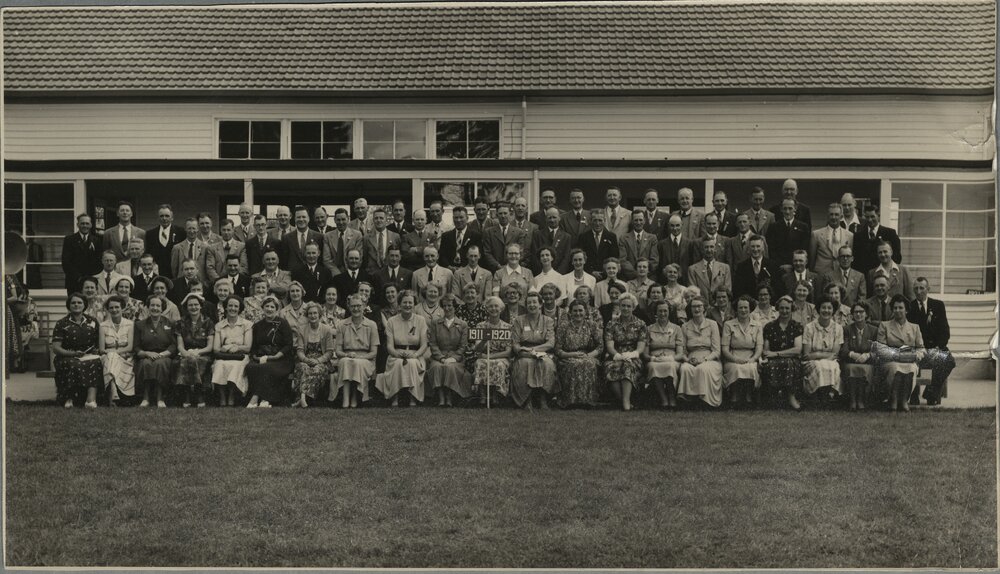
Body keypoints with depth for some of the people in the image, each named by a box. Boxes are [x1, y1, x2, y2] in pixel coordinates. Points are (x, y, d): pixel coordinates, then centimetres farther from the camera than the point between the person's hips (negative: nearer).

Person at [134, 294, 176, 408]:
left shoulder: (169, 324, 12)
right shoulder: (140, 325, 13)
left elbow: (174, 346, 3)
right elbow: (136, 348, 6)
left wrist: (162, 354, -15)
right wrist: (147, 353, -14)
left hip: (164, 357, 0)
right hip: (145, 357, 1)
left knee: (160, 363, -36)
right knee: (146, 363, -35)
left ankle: (160, 398, -31)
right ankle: (145, 398, -30)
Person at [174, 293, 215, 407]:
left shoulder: (208, 322, 8)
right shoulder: (181, 323, 14)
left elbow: (210, 346, 1)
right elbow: (180, 346, 7)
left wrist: (197, 352, -17)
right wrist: (185, 353, -16)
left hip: (203, 355, -1)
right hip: (186, 354, 2)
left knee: (194, 360, -36)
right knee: (184, 362, -35)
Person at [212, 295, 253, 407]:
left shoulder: (247, 324, 11)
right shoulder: (219, 326, 16)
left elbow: (248, 347, 2)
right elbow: (215, 349, 6)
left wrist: (237, 347, -16)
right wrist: (225, 349, -15)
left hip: (241, 357, -1)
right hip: (223, 357, 1)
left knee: (235, 365, -36)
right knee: (220, 365, -34)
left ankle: (231, 400, -33)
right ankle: (222, 400, -36)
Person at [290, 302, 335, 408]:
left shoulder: (327, 330, 7)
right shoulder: (302, 331, 13)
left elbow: (330, 352, 1)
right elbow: (299, 350, 5)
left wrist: (318, 360, -16)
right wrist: (305, 359, -17)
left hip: (322, 361, -1)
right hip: (305, 360, 1)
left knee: (317, 370, -35)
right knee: (303, 368, -34)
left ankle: (302, 397, -48)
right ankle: (303, 397, -49)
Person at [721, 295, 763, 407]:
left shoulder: (758, 326, 14)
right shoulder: (728, 325, 9)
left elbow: (759, 348, 3)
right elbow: (724, 349, 1)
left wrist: (751, 359, -18)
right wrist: (736, 359, -18)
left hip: (751, 360, 1)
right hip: (732, 360, -1)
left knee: (750, 368, -35)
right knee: (737, 369, -36)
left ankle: (749, 397, -23)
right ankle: (734, 397, -26)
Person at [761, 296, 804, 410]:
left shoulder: (796, 326, 9)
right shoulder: (769, 327, 12)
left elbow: (798, 349, -3)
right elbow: (766, 350, 7)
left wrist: (776, 353, -8)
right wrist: (764, 358, -16)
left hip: (792, 360, -1)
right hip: (774, 361, 1)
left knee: (788, 363, -37)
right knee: (770, 366, -35)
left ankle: (791, 397, -23)